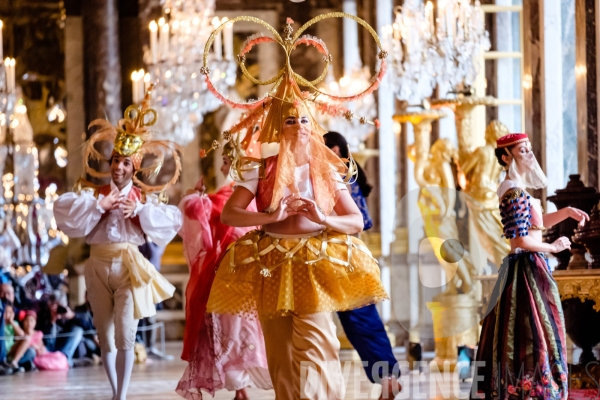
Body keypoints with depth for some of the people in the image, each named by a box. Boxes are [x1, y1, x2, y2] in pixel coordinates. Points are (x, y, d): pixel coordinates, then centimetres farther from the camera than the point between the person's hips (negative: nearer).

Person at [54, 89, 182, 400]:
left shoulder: (144, 197, 4)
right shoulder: (95, 192, 5)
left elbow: (171, 222, -8)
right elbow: (64, 209, -11)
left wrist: (140, 210, -15)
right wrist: (98, 205, -15)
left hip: (129, 264, -2)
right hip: (98, 265, 2)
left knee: (125, 336, -11)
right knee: (105, 337, 8)